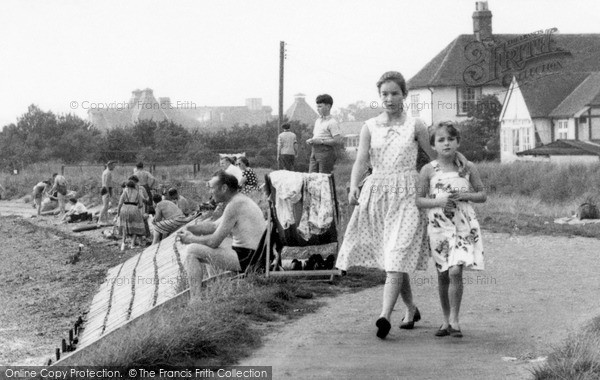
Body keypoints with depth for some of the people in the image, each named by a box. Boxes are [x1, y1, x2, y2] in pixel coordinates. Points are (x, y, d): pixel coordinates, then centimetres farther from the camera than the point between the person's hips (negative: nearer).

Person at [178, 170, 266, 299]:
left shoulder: (235, 205, -17)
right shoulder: (240, 200, 14)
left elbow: (214, 241, -16)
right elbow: (214, 226, 22)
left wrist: (191, 239, 1)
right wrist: (188, 229, 11)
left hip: (245, 259, -10)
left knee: (192, 251, -6)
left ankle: (195, 299, -6)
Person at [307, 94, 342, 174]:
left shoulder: (332, 123, -8)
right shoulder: (318, 121, 19)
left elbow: (338, 141, -16)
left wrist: (321, 141, -17)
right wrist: (311, 141, 6)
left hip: (326, 152, -8)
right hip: (314, 152, 8)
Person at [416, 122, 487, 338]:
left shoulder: (467, 168, 2)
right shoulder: (428, 170, 1)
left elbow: (483, 195, 8)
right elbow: (418, 200, 3)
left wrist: (465, 195, -10)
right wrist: (437, 201, -14)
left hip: (464, 226, -1)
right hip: (439, 227, 1)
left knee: (455, 271, -15)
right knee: (442, 275, 8)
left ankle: (454, 319, -4)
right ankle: (446, 320, 22)